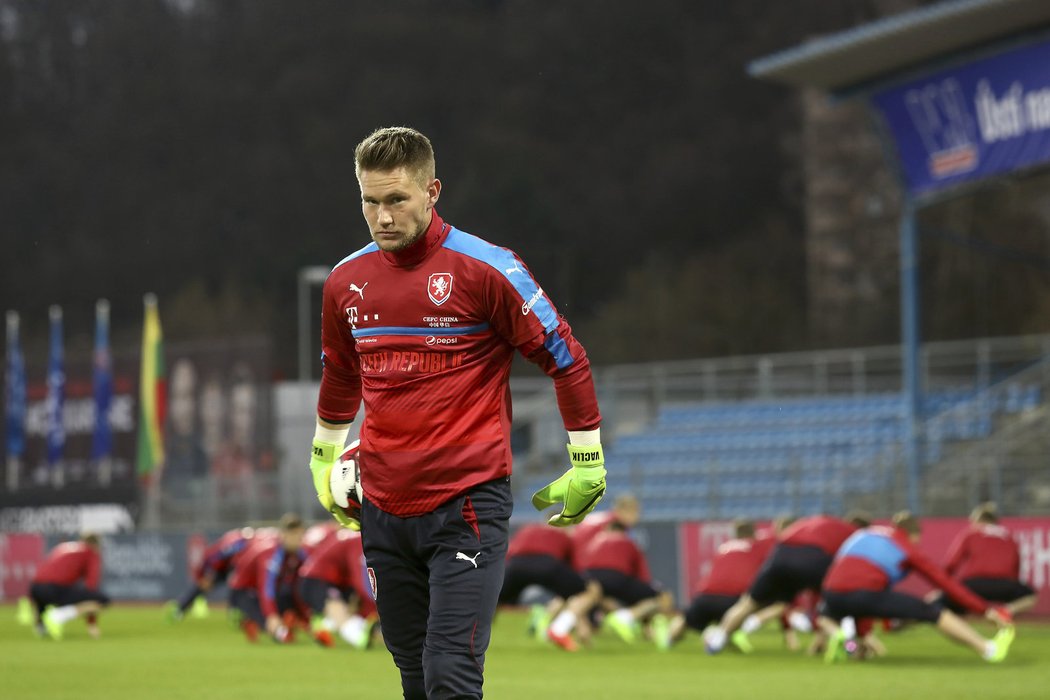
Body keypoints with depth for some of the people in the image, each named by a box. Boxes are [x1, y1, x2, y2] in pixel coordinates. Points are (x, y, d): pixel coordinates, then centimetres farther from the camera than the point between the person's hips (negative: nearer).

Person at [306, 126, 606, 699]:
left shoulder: (486, 269, -9)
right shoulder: (346, 281, 8)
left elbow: (567, 360, -2)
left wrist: (588, 465, 0)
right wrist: (324, 463, 34)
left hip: (468, 506, -5)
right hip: (383, 510, 5)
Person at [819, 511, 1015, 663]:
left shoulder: (860, 535, 32)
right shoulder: (908, 548, 19)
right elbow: (946, 582, 17)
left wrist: (862, 632, 41)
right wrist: (986, 610, 19)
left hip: (833, 594, 4)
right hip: (868, 594, -4)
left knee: (827, 613, 40)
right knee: (933, 612, 9)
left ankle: (835, 634, 5)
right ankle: (989, 648, 6)